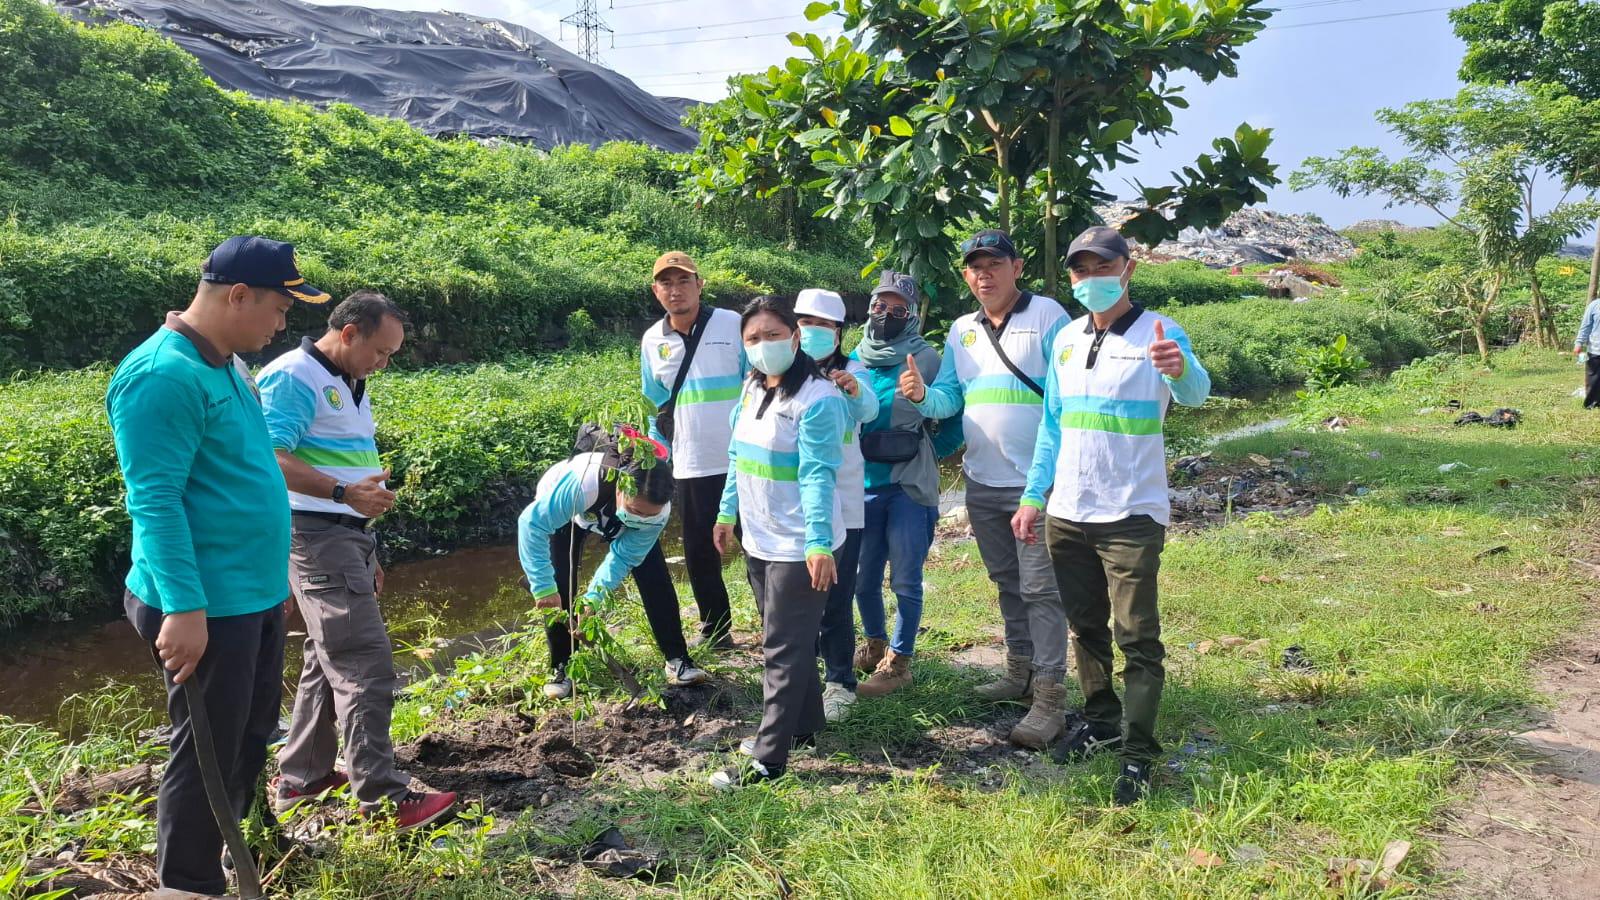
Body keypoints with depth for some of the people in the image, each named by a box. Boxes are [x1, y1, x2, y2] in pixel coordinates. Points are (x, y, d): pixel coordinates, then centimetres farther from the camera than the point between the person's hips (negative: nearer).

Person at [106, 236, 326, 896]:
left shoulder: (221, 366, 11)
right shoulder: (164, 376, -20)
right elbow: (155, 502, -24)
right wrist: (184, 607, -27)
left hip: (255, 594, 10)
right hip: (208, 605, -10)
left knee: (253, 730, 22)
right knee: (208, 750, 4)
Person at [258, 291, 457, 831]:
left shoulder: (350, 385, 18)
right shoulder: (294, 377, -12)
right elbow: (270, 457, -23)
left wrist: (368, 556, 24)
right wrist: (344, 492, -35)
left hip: (349, 535, 10)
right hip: (318, 536, -10)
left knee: (329, 660, 16)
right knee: (365, 666, -10)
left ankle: (300, 778, 27)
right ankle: (383, 796, -3)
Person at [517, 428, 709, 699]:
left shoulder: (658, 509, -35)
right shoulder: (583, 483, -48)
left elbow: (624, 556, -24)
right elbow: (532, 523, -40)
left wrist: (593, 599, -33)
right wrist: (543, 587, -39)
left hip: (614, 519, 2)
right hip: (566, 512, -2)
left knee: (656, 579, -9)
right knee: (559, 592, -11)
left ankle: (677, 661, 0)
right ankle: (560, 668, 8)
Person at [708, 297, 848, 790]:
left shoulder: (817, 398, -19)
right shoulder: (752, 387, 8)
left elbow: (818, 476, -24)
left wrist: (818, 544, -29)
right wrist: (727, 513, 18)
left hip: (799, 546, -9)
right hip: (759, 540, 9)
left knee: (783, 648, -3)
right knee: (788, 639, 20)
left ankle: (768, 759, 4)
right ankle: (805, 724, 36)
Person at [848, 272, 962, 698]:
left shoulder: (927, 359, -5)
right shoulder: (854, 361, 9)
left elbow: (956, 418, 0)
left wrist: (930, 454, -3)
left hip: (909, 487, -4)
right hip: (863, 486, 4)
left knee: (905, 581, 0)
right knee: (863, 578, 12)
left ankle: (898, 662, 15)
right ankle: (874, 644, 35)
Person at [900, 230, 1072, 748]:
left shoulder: (1047, 316, -7)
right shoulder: (961, 331, 11)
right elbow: (950, 397, 10)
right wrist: (923, 395, -12)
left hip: (1037, 480, -6)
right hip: (982, 482, 7)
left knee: (1040, 587, -6)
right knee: (1006, 582, 18)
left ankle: (1050, 698, -1)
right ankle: (1021, 669, 33)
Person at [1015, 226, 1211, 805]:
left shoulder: (1159, 333, -8)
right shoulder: (1066, 339, 9)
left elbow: (1194, 394, -29)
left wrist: (1179, 370, -52)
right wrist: (1033, 497, 9)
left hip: (1133, 514, -6)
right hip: (1067, 513, 6)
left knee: (1137, 637, -2)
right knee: (1085, 626, 17)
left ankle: (1138, 754, 5)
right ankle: (1101, 720, 34)